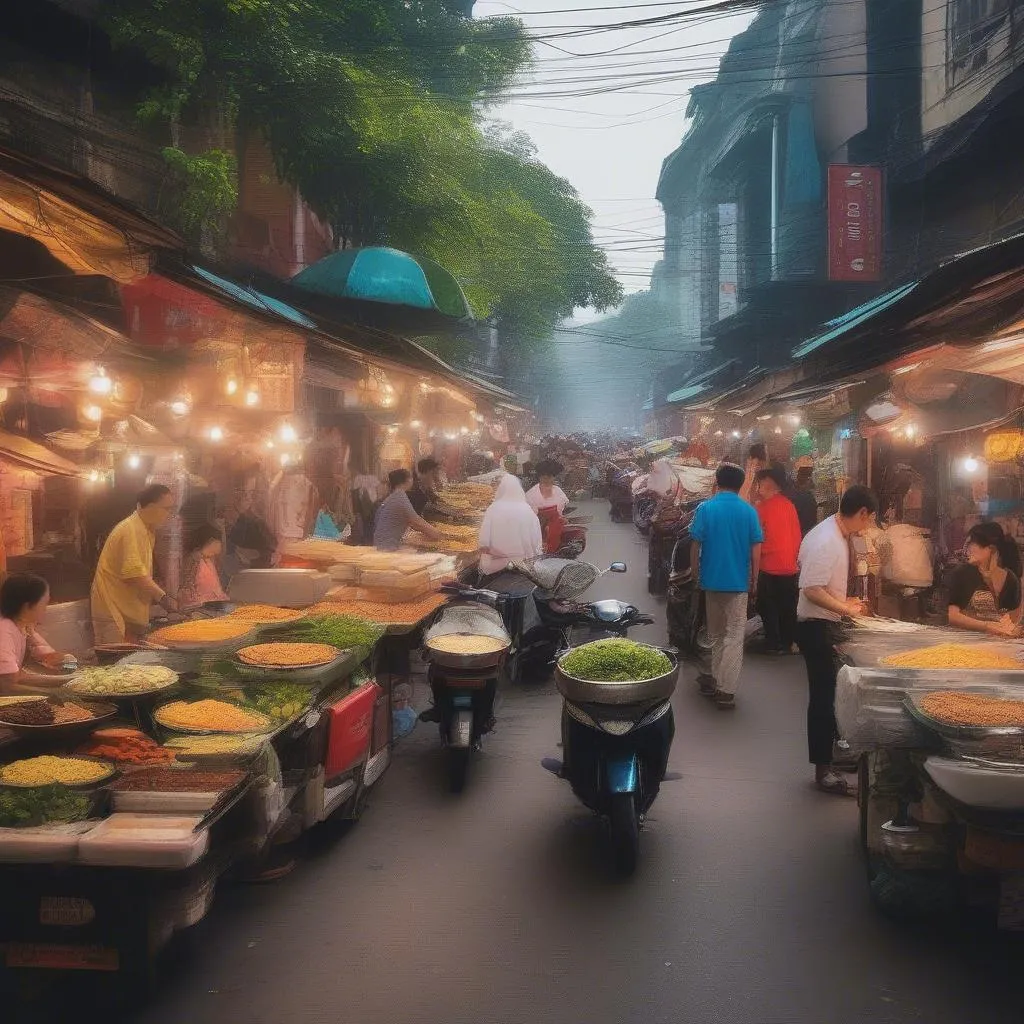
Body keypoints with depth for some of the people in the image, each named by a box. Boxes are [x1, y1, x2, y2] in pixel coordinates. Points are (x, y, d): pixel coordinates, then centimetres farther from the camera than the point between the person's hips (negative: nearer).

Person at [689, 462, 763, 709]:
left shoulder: (705, 509, -6)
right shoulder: (749, 511, -4)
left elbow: (695, 546, -4)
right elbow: (756, 550, -3)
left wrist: (696, 574, 10)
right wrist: (754, 580, 8)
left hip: (712, 579, 1)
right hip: (738, 581, -1)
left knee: (716, 634, 17)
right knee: (734, 636, 1)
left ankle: (717, 681, 23)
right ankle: (725, 690, -4)